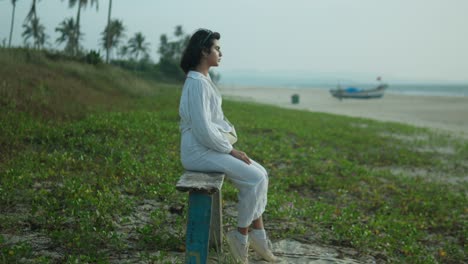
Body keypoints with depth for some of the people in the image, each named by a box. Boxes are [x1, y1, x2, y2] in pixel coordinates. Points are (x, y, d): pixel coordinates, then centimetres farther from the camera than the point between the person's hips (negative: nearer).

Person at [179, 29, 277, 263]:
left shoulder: (203, 80, 14)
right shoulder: (197, 83, -19)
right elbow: (203, 129, -23)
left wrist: (230, 147, 9)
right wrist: (231, 150, -13)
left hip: (210, 147, 10)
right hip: (199, 151, -10)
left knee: (260, 174, 4)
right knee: (254, 179, -15)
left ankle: (258, 235, 7)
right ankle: (241, 236, 0)